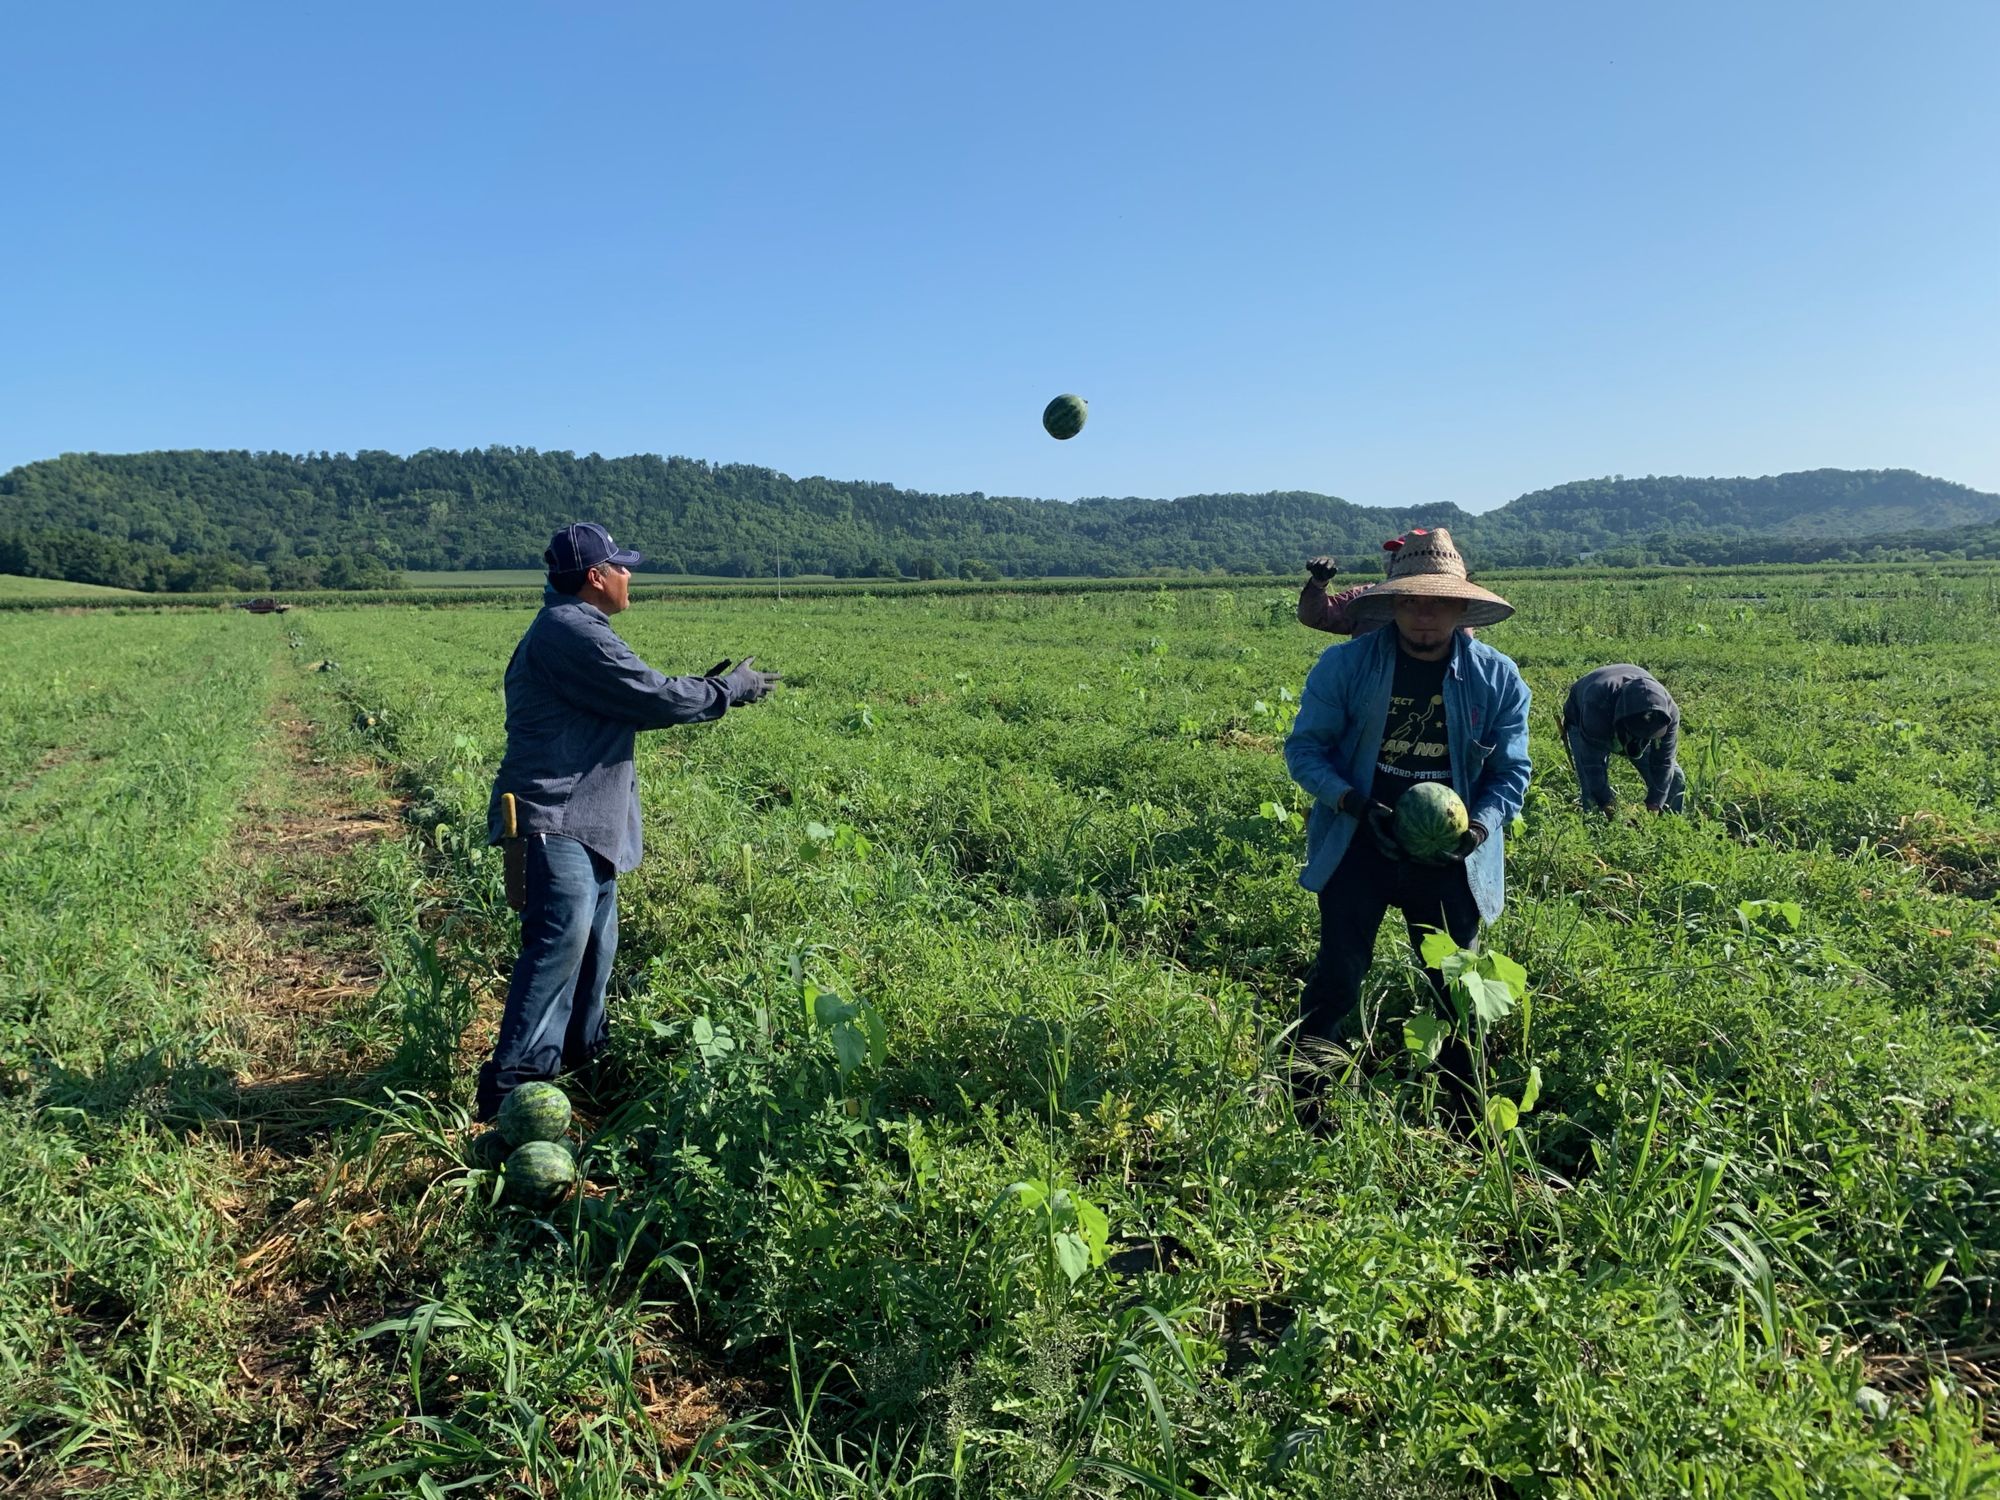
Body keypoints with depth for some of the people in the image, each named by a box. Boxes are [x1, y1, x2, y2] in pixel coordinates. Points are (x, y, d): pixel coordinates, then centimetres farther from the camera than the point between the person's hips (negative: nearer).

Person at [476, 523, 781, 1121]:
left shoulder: (571, 628, 19)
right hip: (556, 819, -11)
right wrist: (731, 690, -1)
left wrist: (706, 688, 17)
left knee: (595, 943, 14)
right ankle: (512, 1086, -15)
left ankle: (579, 1057, 26)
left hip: (584, 819, 11)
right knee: (562, 938, -17)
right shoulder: (572, 631, -16)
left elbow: (631, 703, 22)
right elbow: (652, 696, -15)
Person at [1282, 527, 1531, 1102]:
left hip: (1449, 858, 2)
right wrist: (1356, 803, -20)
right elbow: (1304, 747, -5)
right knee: (1338, 979, 0)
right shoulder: (1345, 665, -9)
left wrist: (1479, 827, -19)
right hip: (1359, 845, -1)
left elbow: (1511, 772, 0)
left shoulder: (1498, 678, -5)